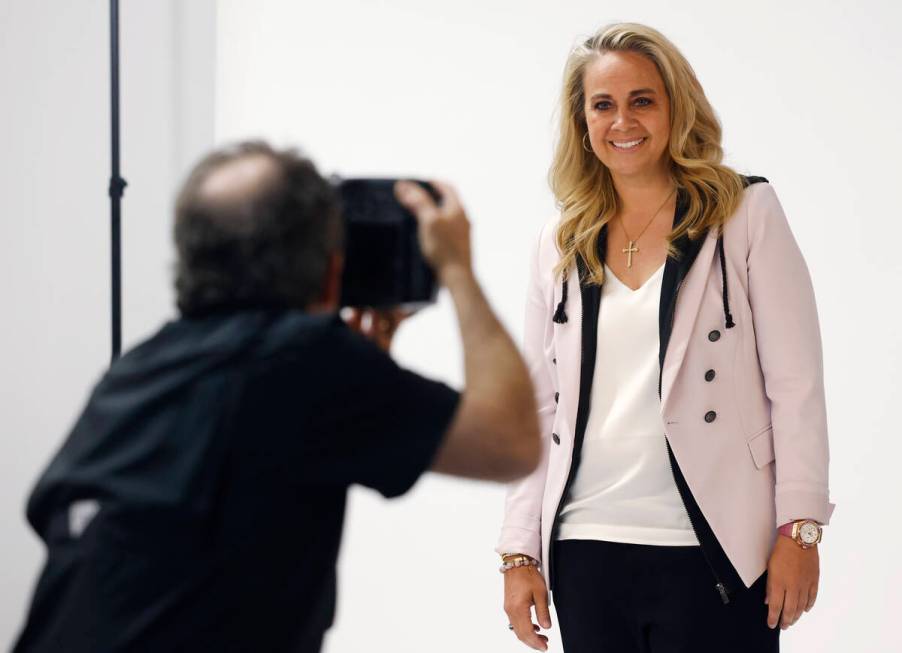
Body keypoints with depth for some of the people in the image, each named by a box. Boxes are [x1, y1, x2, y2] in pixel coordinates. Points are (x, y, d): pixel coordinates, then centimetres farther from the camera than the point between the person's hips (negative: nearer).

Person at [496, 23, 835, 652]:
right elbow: (538, 408, 13)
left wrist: (799, 529, -8)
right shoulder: (560, 246, 12)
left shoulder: (747, 213, 2)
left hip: (710, 553, -3)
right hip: (585, 552, 4)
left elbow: (795, 384, -1)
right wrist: (520, 552, 8)